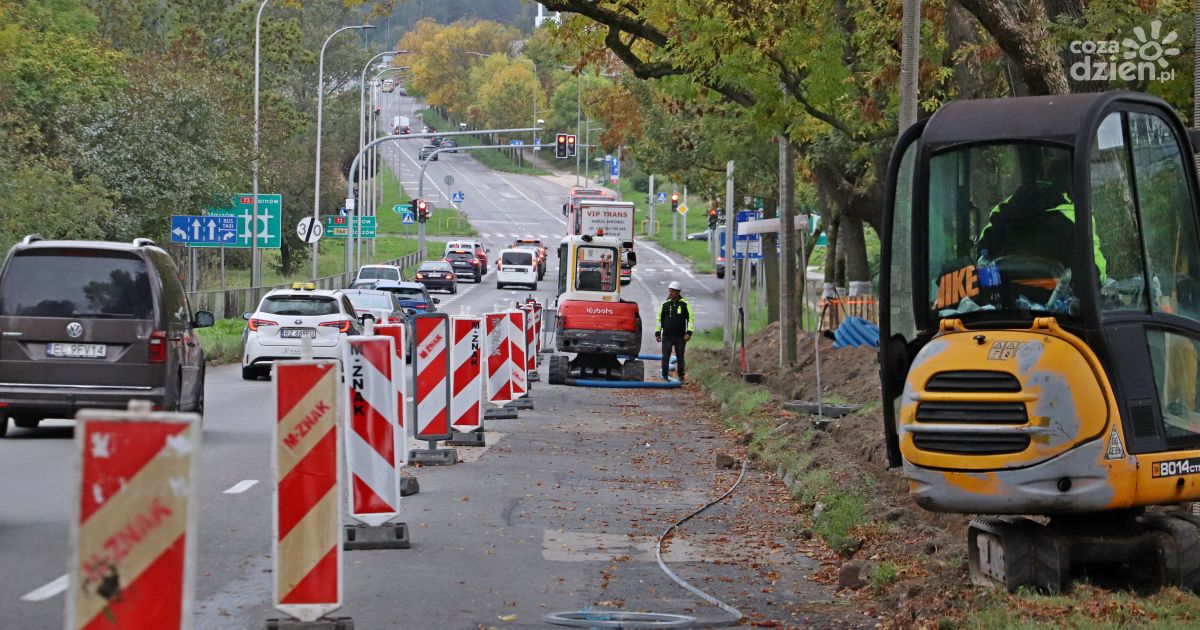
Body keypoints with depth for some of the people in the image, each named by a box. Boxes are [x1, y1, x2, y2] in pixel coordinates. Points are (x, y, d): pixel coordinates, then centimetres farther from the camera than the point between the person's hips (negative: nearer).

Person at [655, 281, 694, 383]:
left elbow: (691, 318, 2)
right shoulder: (665, 304, 6)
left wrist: (688, 332, -7)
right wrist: (657, 332, 8)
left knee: (680, 357, 6)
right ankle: (665, 377, 5)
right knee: (665, 357, -2)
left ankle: (681, 377, 15)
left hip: (680, 336, -1)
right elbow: (659, 319, 13)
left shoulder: (684, 304, 0)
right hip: (667, 336, 1)